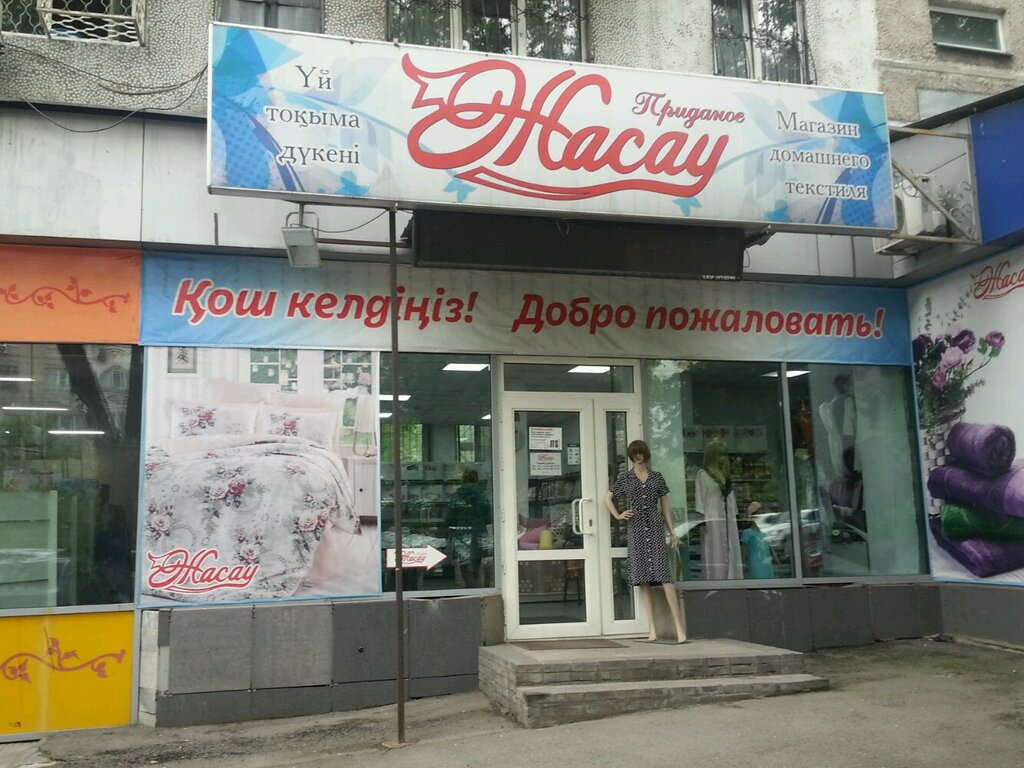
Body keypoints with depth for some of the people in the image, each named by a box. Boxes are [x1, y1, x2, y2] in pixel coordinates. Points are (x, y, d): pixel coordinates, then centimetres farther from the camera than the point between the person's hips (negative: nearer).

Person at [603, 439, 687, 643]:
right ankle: (653, 629, 3)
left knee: (664, 575, -11)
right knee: (643, 579, -1)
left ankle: (679, 626, -13)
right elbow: (607, 499, 16)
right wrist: (618, 515, 2)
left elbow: (665, 506, 13)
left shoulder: (657, 477, 11)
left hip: (655, 527, -1)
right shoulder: (624, 478, 9)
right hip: (635, 529, 1)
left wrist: (672, 531, 7)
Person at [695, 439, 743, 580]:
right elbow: (701, 497, -4)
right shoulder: (703, 474, 3)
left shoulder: (725, 474, 21)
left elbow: (730, 496, 20)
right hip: (713, 520, -6)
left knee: (731, 555, 1)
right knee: (715, 555, -10)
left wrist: (734, 517, 12)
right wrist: (701, 521, -12)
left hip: (729, 520, 6)